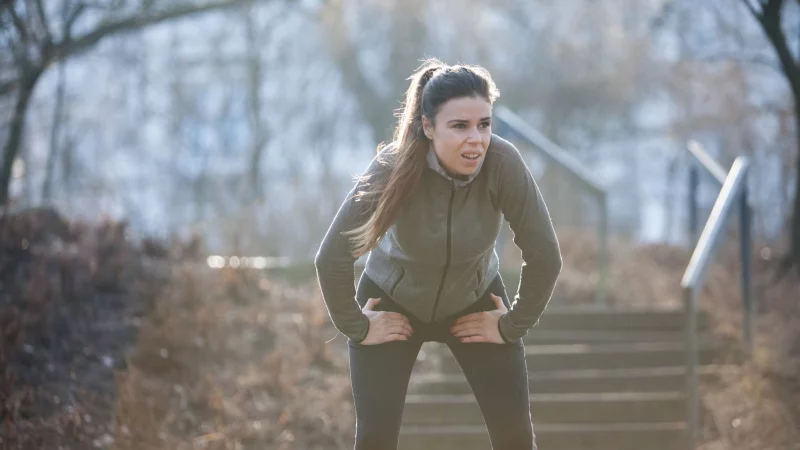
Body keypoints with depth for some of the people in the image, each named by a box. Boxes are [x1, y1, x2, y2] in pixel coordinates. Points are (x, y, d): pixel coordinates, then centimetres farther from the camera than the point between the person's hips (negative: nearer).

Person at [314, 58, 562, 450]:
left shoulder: (503, 163, -30)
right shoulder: (394, 168, -32)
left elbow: (544, 255, -20)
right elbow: (332, 259, -25)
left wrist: (514, 325, -11)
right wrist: (356, 327, -15)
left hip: (474, 302, 1)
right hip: (392, 302, -1)